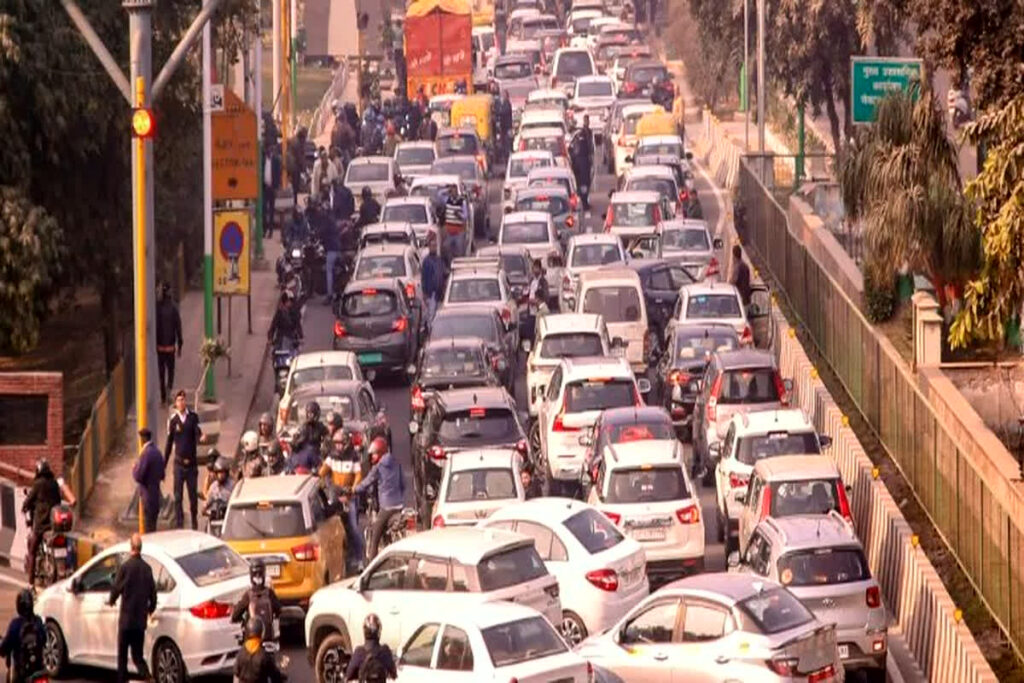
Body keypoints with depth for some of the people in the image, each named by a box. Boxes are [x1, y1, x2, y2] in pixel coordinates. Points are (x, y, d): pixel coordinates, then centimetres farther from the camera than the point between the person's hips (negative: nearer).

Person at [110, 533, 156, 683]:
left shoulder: (125, 567, -13)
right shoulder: (147, 568, 0)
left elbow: (116, 588, -7)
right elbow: (153, 593, 5)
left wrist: (111, 600, 16)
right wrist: (151, 608, 24)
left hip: (126, 618, -4)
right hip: (141, 620, 4)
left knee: (122, 655, 8)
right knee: (137, 654, 9)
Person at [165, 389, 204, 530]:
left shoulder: (193, 417, 0)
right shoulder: (173, 420, 0)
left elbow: (198, 434, -9)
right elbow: (169, 443, 7)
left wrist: (201, 439, -34)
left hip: (192, 462, 0)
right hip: (179, 462, 0)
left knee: (193, 494, 6)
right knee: (178, 496, -2)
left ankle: (194, 522, 20)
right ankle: (178, 523, 1)